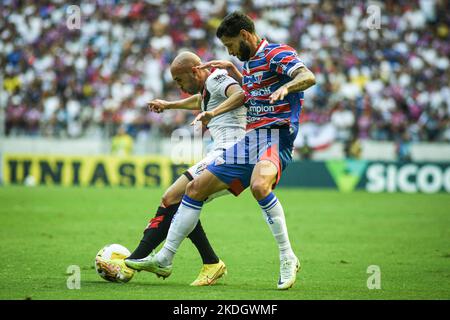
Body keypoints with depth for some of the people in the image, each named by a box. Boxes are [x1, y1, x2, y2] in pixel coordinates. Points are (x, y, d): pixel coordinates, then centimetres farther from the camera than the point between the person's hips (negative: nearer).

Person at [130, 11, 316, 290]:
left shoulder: (277, 54, -9)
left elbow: (309, 77, -25)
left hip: (275, 138, -9)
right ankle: (164, 259, 16)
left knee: (259, 186, -39)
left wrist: (285, 88, -44)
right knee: (196, 188, 8)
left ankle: (288, 258, -26)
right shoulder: (250, 62, 18)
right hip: (249, 141, 9)